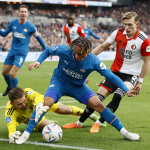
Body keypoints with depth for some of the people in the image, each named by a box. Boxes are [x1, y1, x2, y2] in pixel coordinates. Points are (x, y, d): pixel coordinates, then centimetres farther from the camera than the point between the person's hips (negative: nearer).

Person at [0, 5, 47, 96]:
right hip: (12, 51, 5)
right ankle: (10, 87, 38)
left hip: (22, 53, -4)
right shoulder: (13, 23, -2)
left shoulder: (30, 26, -10)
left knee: (13, 74, -14)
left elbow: (38, 37, 4)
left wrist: (46, 50, 6)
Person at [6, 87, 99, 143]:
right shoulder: (10, 112, -45)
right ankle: (50, 122, 26)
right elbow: (11, 126, -58)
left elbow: (37, 96, -64)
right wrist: (12, 135, -82)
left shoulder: (27, 93, -44)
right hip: (29, 118, 0)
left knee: (66, 110, 7)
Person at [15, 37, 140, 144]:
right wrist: (38, 62, -18)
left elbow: (111, 76, -19)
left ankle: (124, 131, -2)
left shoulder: (93, 61, -25)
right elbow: (48, 51, -3)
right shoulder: (64, 50, -25)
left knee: (97, 104, -15)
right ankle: (26, 134, -18)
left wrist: (126, 90, -24)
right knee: (46, 102, -27)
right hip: (60, 81, -1)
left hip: (78, 86, 1)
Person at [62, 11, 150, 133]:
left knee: (117, 96, -29)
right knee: (98, 97, -4)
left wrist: (140, 81, -4)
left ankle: (98, 124, -16)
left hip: (131, 75, -4)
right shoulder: (118, 33, -4)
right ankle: (79, 123, 12)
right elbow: (102, 47, 7)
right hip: (115, 71, 4)